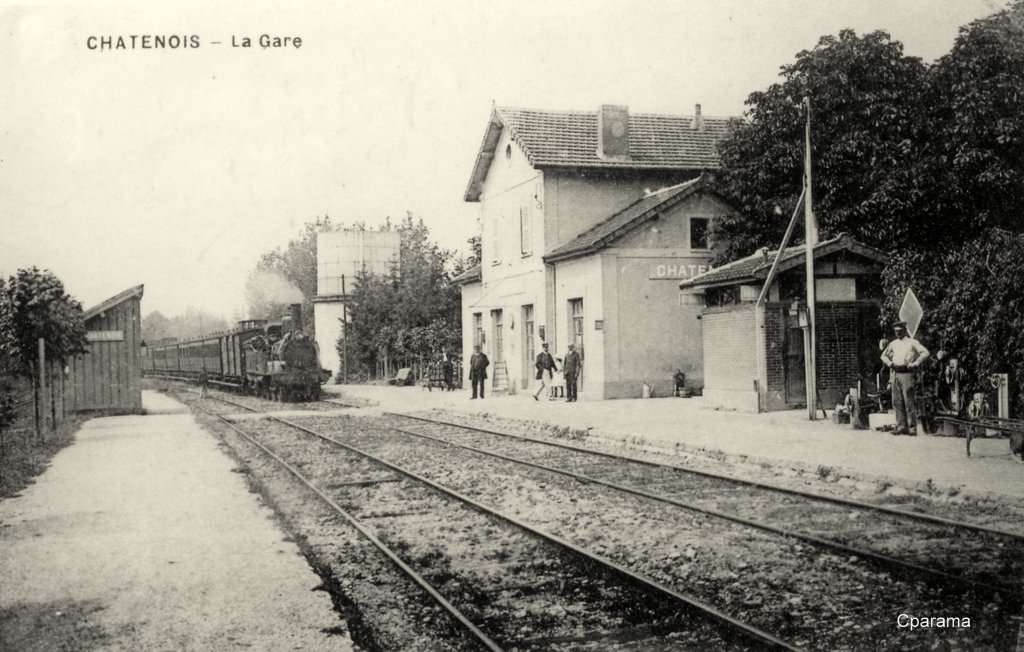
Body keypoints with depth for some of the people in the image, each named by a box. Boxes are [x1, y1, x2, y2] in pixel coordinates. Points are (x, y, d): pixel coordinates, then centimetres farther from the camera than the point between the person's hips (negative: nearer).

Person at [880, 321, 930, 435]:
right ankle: (901, 426, 9)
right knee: (897, 402, 4)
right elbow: (884, 355, 31)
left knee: (908, 402, -7)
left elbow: (926, 353, -8)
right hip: (895, 374, 6)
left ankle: (912, 428, -2)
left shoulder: (912, 342, 2)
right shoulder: (893, 344, 17)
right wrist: (888, 362, 11)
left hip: (907, 374, -6)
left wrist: (915, 363, -15)